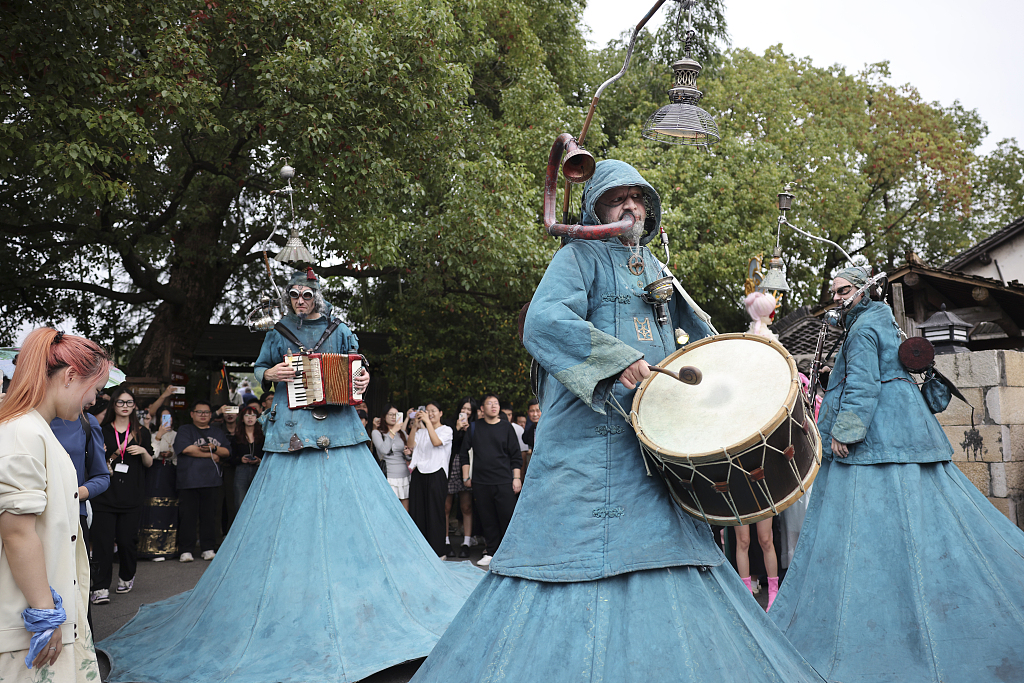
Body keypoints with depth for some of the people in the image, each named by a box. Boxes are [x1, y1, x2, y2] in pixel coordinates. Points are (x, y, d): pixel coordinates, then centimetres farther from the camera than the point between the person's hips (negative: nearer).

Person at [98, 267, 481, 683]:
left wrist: (363, 380, -5)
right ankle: (291, 599, 10)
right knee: (290, 511, 0)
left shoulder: (339, 332, 10)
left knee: (351, 504, 1)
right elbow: (259, 368, 16)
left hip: (337, 428, 0)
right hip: (293, 429, 0)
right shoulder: (279, 334, 9)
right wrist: (271, 374, -5)